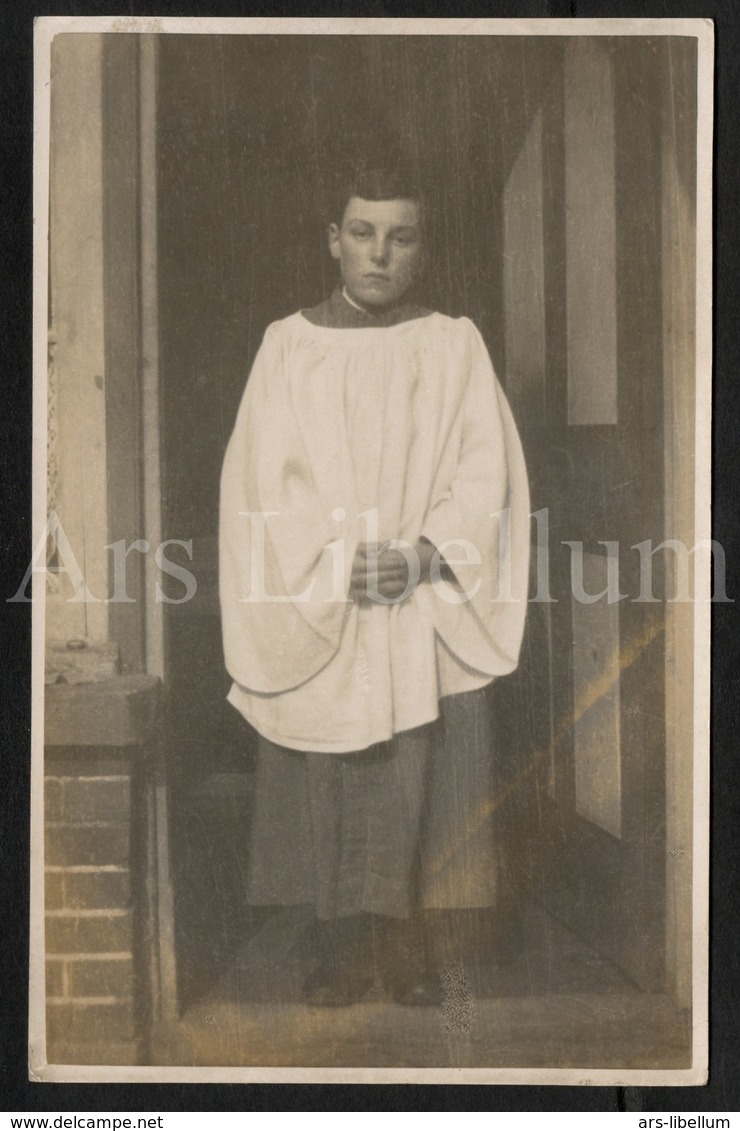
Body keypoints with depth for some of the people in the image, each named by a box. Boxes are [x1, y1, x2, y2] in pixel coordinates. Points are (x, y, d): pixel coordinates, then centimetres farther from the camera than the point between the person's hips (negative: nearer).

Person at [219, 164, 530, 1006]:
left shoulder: (456, 344, 5)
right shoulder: (289, 346, 5)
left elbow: (486, 472, -1)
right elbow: (264, 478, 0)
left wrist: (425, 553, -16)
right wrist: (337, 560, -13)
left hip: (430, 614, 0)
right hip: (315, 615, 0)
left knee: (422, 790, 2)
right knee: (325, 794, 3)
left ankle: (417, 956, 17)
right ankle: (342, 954, 18)